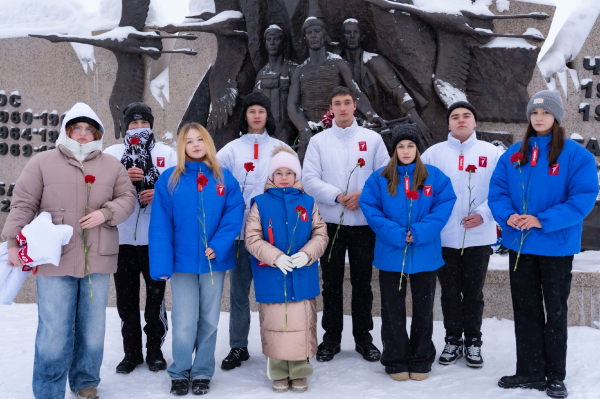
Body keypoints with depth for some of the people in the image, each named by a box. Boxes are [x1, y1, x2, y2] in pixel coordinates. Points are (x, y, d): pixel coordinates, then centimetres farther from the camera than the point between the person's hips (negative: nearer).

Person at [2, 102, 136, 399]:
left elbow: (127, 198, 11)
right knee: (54, 331, -3)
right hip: (55, 260, -2)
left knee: (93, 328, 12)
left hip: (97, 260, 3)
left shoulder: (112, 166, 10)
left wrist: (106, 212, -9)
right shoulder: (42, 162, 4)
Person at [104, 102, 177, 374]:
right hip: (122, 237, 2)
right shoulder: (112, 153, 12)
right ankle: (131, 352, 21)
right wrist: (122, 178, -14)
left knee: (156, 295, 3)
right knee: (126, 297, 7)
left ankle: (155, 350, 18)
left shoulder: (167, 153, 10)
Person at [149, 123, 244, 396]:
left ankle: (202, 373, 26)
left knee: (209, 321, 11)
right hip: (182, 261, -2)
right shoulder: (169, 180, -2)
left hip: (214, 261, 2)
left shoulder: (224, 178, 3)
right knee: (184, 323, 0)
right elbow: (160, 224, -7)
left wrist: (218, 246, -18)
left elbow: (234, 214, -5)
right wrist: (162, 263, -15)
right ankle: (180, 373, 21)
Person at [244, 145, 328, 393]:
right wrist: (276, 257, -18)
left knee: (301, 325, 6)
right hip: (271, 277, -1)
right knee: (275, 325, 6)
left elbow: (320, 234, 5)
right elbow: (252, 238, -4)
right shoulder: (260, 203, 1)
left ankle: (299, 373, 21)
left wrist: (307, 254, -14)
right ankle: (279, 374, 22)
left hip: (303, 277, 1)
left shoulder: (308, 203, 6)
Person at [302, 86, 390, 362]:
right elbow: (309, 180, -4)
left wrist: (362, 195, -14)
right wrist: (337, 196, -16)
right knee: (332, 282, 7)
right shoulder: (319, 141, 5)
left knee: (362, 282, 8)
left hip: (364, 223, 0)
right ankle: (331, 337, 19)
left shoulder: (373, 139, 6)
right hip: (330, 223, 0)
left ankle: (363, 337, 21)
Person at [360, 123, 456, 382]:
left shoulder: (435, 177, 1)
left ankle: (421, 361, 26)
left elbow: (445, 204, -6)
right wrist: (396, 234, -18)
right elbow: (369, 207, -6)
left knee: (423, 310, 11)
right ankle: (396, 361, 22)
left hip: (425, 255, 1)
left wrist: (420, 232, -18)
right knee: (393, 311, 8)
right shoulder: (379, 179, 0)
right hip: (390, 256, 0)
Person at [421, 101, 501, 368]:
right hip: (444, 238, 1)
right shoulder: (434, 153, 4)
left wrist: (483, 215, -14)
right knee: (450, 292, 10)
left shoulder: (491, 153, 3)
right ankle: (453, 340, 25)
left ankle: (473, 342, 24)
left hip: (479, 237, 0)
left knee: (474, 293, 9)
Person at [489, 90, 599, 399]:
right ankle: (530, 372, 24)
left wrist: (543, 220, -22)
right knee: (525, 309, 12)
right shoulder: (513, 154, 6)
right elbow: (497, 190, 5)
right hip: (519, 245, 4)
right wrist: (507, 215, -15)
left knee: (555, 310, 8)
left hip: (556, 246, -4)